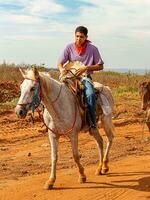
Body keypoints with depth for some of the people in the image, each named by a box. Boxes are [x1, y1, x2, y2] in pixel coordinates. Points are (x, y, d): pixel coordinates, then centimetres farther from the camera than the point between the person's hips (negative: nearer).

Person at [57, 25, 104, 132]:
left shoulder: (93, 49, 1)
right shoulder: (69, 47, 5)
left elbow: (100, 66, 3)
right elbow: (60, 63, 4)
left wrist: (86, 68, -12)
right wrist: (62, 69, -20)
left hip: (85, 77, -2)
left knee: (90, 94, -33)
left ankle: (93, 122, -19)